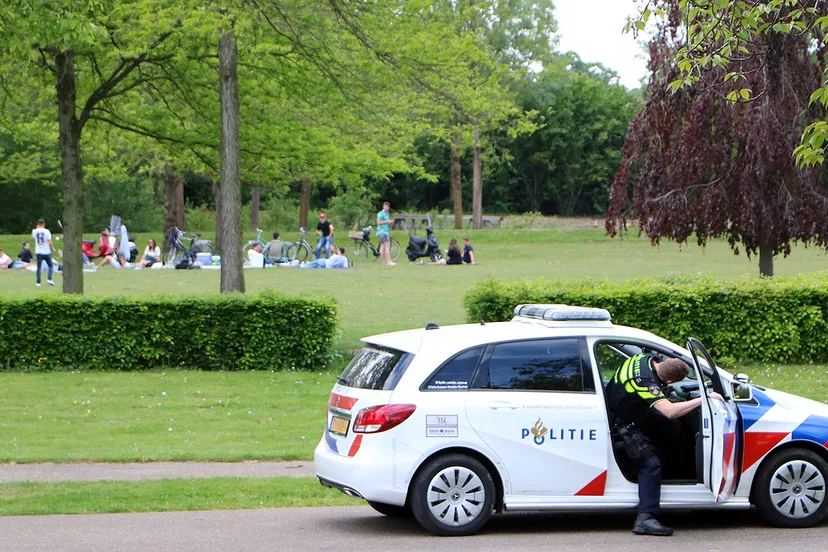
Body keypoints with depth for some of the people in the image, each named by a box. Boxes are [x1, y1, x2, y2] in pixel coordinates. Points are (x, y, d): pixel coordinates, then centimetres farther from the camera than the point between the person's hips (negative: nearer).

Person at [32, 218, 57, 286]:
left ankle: (38, 282, 1)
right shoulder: (47, 231, -8)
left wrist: (37, 228, 26)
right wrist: (53, 248, 5)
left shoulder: (34, 231, 0)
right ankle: (49, 279, -5)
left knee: (39, 267, 6)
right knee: (50, 266, 12)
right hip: (46, 252, -2)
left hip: (38, 252, 2)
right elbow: (50, 242, -12)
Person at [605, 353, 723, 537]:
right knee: (650, 463, -19)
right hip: (625, 422, -10)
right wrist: (703, 399, -45)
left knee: (673, 427, 15)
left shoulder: (646, 359, -12)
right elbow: (670, 411, -51)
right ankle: (645, 518, -26)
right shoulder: (646, 382, -40)